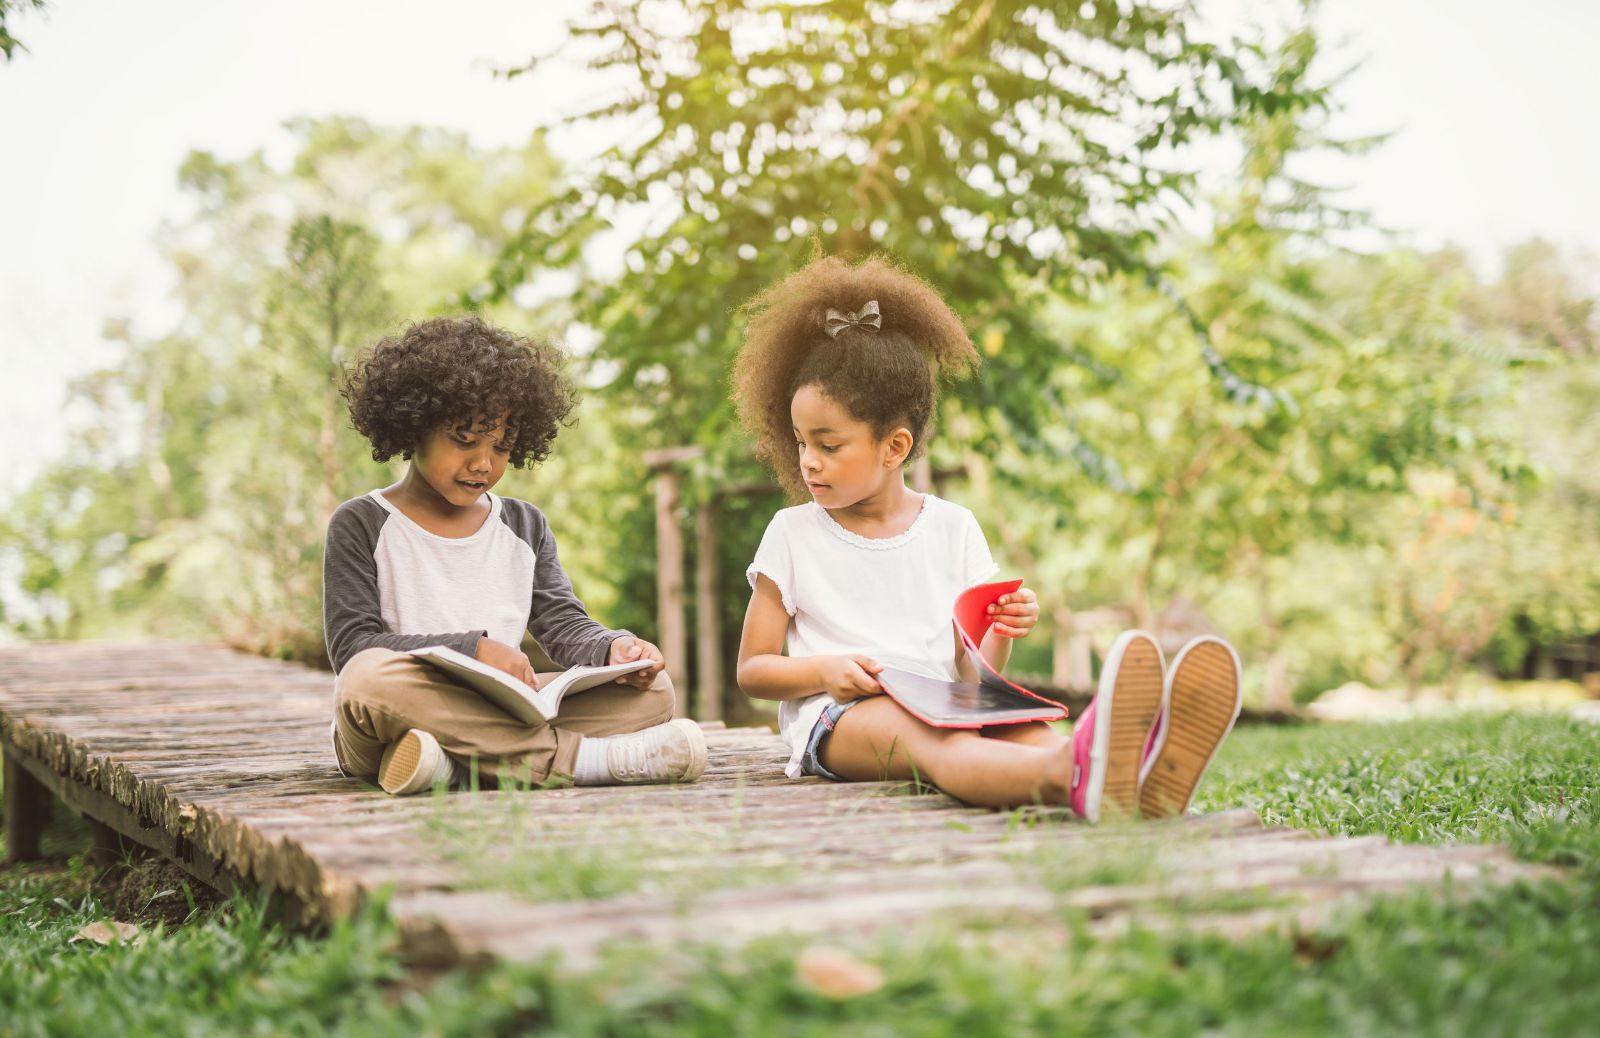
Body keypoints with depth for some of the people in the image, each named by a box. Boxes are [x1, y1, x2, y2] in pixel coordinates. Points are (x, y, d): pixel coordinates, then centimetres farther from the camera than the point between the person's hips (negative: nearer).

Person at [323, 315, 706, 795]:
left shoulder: (526, 527, 18)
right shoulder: (361, 525, 3)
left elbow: (563, 624, 12)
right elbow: (353, 644, -7)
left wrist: (610, 649, -12)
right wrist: (473, 648, -19)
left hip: (506, 717, 5)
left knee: (651, 691, -13)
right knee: (372, 679, -39)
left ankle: (454, 764, -32)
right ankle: (582, 757, -36)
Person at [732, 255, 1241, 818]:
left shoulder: (953, 528, 11)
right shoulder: (793, 533, 6)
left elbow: (970, 668, 12)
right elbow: (751, 669, 7)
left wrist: (1000, 634, -10)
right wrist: (824, 670, -12)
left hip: (942, 707, 3)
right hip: (837, 718, -3)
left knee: (1023, 727, -32)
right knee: (929, 738, -38)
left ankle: (1144, 770, -65)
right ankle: (1067, 775, -71)